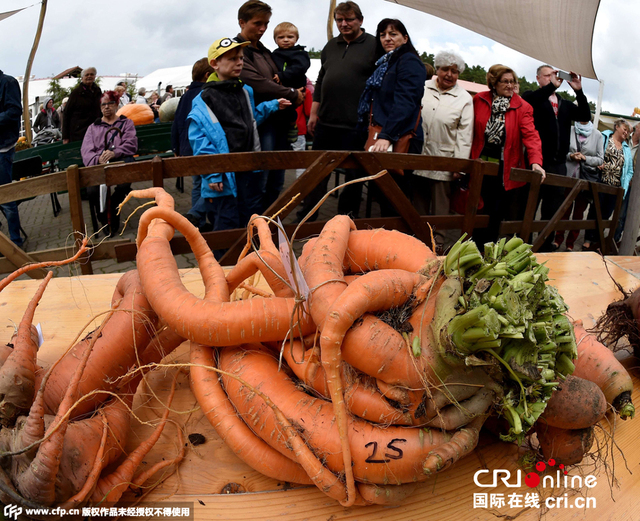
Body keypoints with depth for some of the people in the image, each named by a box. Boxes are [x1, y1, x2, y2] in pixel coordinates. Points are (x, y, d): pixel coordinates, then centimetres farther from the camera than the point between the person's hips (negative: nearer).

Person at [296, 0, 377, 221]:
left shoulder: (373, 46, -3)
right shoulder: (331, 46, 15)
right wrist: (313, 114, 13)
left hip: (355, 125, -5)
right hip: (326, 121, 5)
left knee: (354, 174, 7)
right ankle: (306, 215, 23)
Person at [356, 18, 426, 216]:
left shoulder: (409, 62, -5)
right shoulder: (384, 63, 22)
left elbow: (404, 103, -19)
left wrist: (387, 136, -28)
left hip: (399, 140, -9)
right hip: (379, 136, 9)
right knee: (381, 193, 11)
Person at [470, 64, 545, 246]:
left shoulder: (522, 107, -1)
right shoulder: (479, 100, 2)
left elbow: (530, 135, -11)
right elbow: (471, 131, 4)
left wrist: (536, 161, -26)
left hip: (505, 170, -1)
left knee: (496, 214, 5)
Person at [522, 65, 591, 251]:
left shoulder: (565, 104, 20)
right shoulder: (532, 96, 4)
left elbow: (585, 116, 9)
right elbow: (529, 101, -18)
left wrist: (578, 91, -1)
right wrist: (552, 86, -21)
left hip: (558, 165, 5)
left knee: (553, 209, 9)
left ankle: (546, 246, 18)